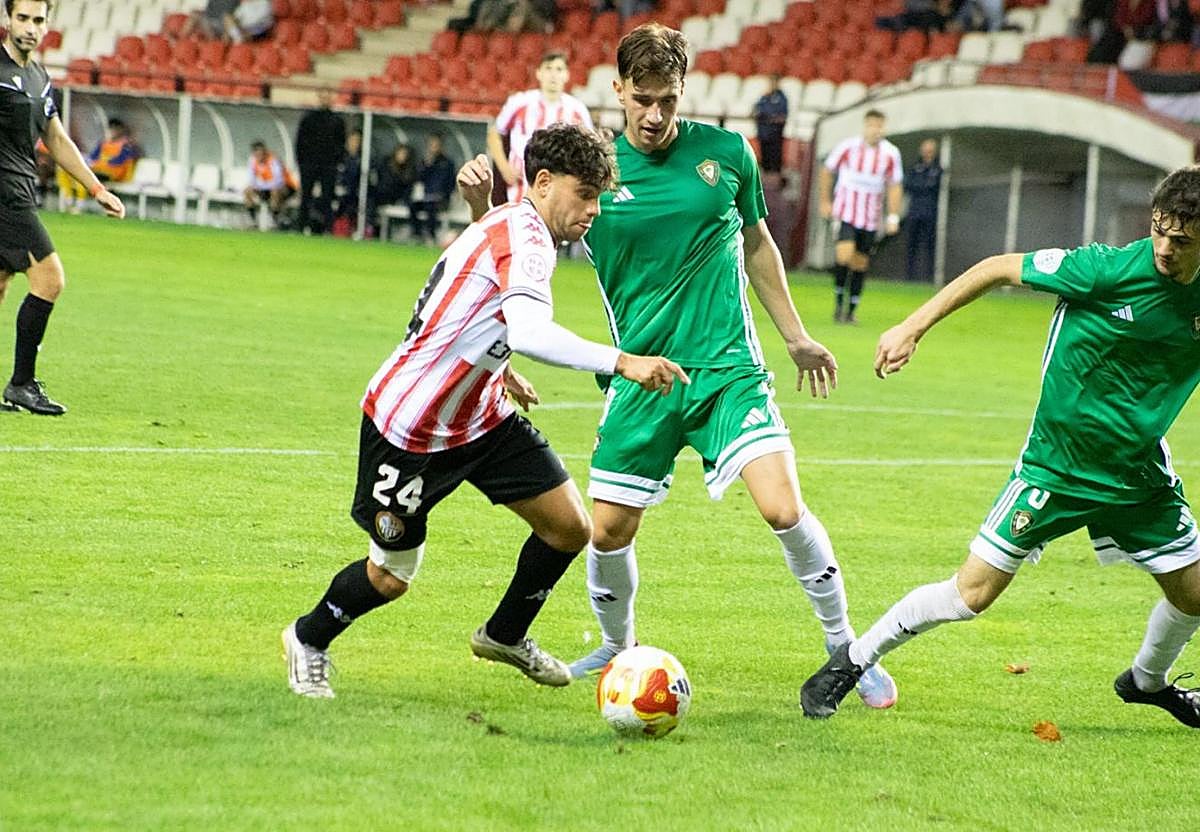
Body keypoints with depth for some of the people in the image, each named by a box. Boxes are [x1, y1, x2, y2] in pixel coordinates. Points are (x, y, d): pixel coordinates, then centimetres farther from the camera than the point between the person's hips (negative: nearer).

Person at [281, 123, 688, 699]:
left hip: (479, 415, 9)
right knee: (391, 579, 4)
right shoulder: (523, 232, -25)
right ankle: (309, 641, 32)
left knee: (569, 526, 2)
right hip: (407, 428, -9)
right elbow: (529, 331, -43)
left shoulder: (517, 228, 5)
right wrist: (622, 364, -45)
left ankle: (504, 635, 26)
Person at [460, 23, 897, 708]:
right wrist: (478, 202, -18)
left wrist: (796, 336, 21)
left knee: (783, 507, -17)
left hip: (728, 366, -1)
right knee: (608, 530, 0)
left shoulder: (726, 153, 1)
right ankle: (618, 648, 29)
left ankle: (847, 652, 0)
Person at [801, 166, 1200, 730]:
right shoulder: (1108, 269, -21)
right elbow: (999, 269, -12)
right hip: (1056, 465, -5)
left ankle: (1148, 680, 41)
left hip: (1140, 472, 5)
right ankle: (853, 660, 10)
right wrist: (914, 327, -13)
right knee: (973, 593, -9)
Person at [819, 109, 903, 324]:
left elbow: (894, 186, 6)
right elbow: (827, 170, 7)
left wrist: (893, 216, 0)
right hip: (847, 210, -2)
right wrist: (825, 201, 9)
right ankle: (839, 299, -2)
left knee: (861, 262, 5)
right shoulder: (848, 147, -7)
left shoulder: (890, 153, -2)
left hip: (871, 216, 2)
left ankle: (852, 310, 17)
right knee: (844, 254, -21)